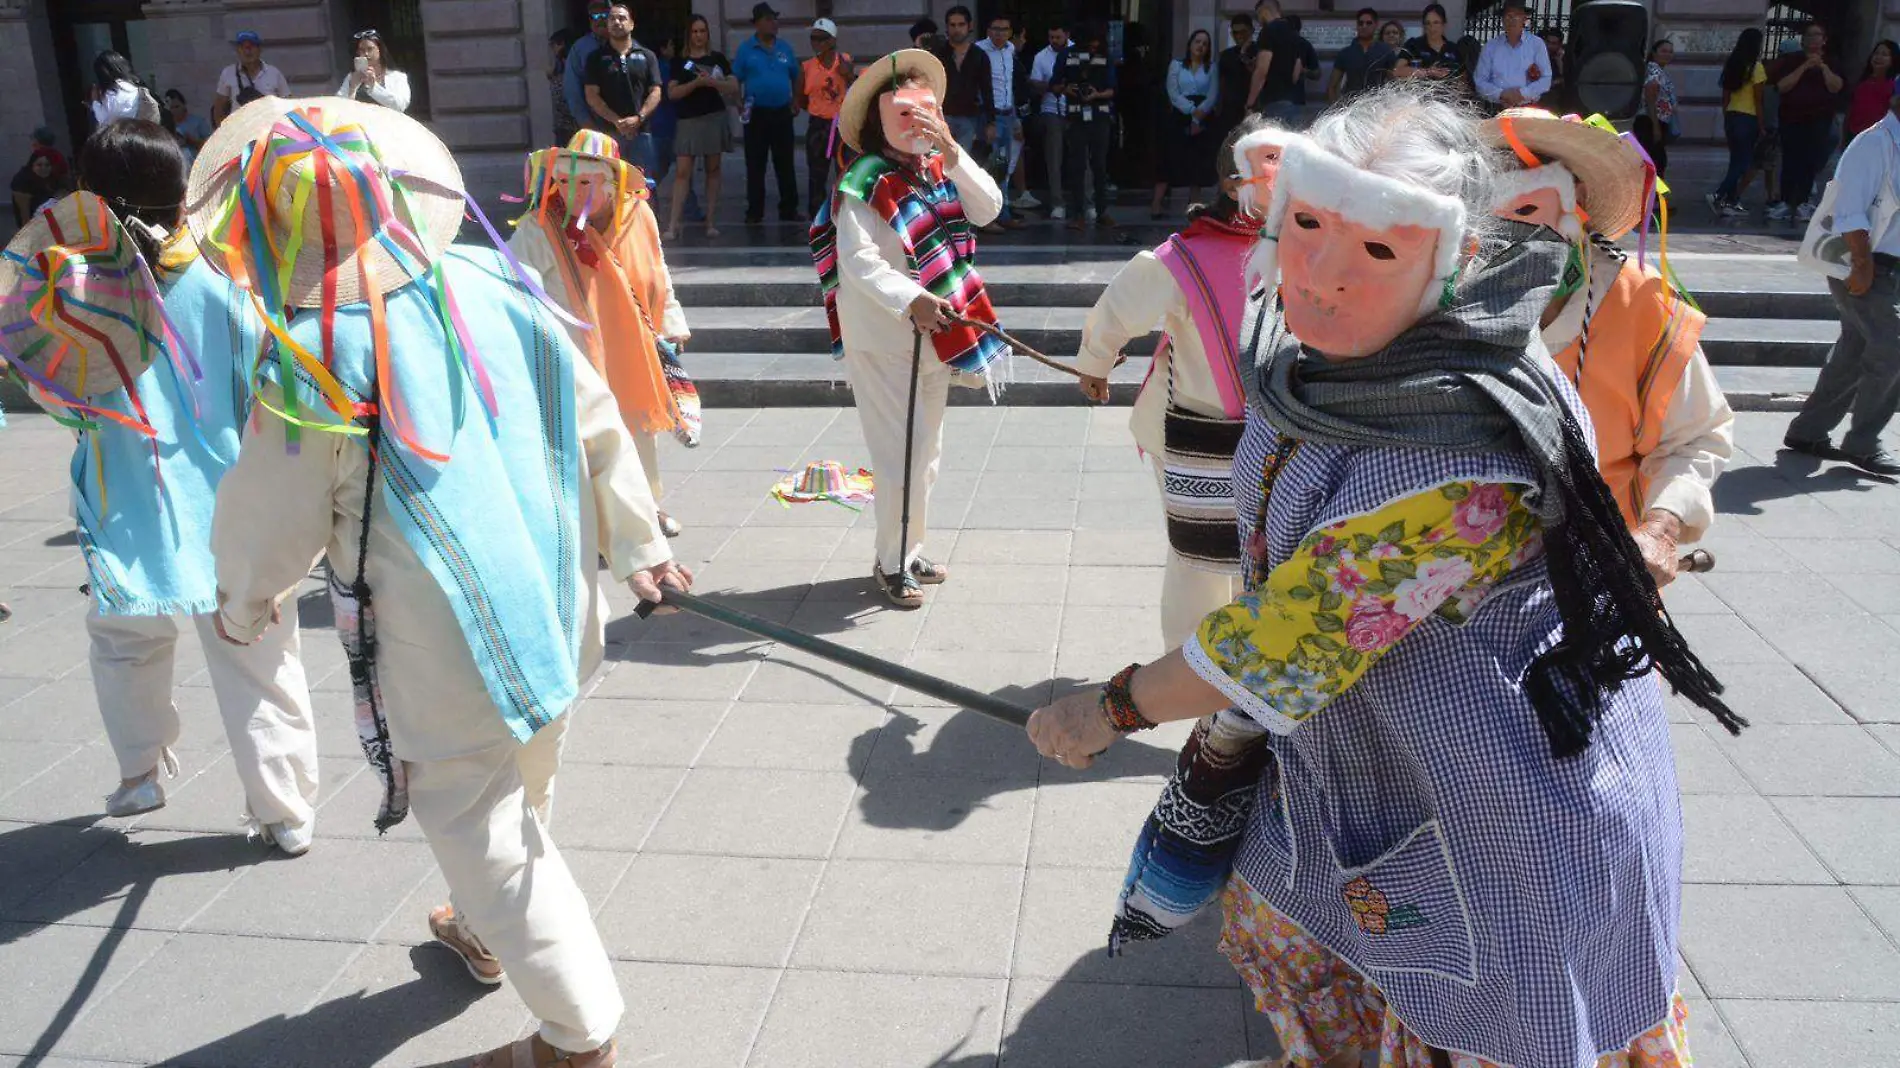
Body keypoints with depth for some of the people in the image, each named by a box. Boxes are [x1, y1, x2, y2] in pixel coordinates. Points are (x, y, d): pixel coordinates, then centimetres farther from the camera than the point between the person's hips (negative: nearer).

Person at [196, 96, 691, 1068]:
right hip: (553, 612, 7)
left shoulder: (316, 357, -20)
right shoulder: (495, 287, -5)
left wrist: (244, 602, 14)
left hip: (444, 651, -7)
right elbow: (596, 425, 1)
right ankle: (486, 933, 53)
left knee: (482, 833, 9)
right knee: (517, 796, 27)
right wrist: (636, 541, 14)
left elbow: (271, 517, -8)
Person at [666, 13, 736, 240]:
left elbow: (734, 88, 3)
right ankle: (672, 224, -11)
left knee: (713, 170, 5)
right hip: (689, 122, 0)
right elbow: (672, 93, -3)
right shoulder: (680, 62, 7)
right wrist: (696, 82, -15)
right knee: (682, 171, -8)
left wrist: (712, 82, -14)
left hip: (714, 119, 1)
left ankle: (711, 221, 10)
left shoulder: (718, 58, 8)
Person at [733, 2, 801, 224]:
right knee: (755, 166, 2)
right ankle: (754, 212, 8)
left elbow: (796, 77, 14)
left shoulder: (784, 48, 7)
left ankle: (788, 210, 13)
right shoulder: (746, 49, -2)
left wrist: (795, 103, 5)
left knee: (785, 164, 6)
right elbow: (735, 80, -1)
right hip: (756, 114, -3)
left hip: (782, 113, 3)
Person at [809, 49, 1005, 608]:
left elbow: (988, 208, -6)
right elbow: (860, 261, -24)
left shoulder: (940, 169, 5)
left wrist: (952, 151, -16)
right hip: (884, 340, -7)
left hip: (935, 332, 7)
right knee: (903, 456, -5)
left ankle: (911, 551, 32)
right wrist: (911, 300, -37)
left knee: (926, 454, 17)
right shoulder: (864, 182, -15)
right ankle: (891, 564, 11)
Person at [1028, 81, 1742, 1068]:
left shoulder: (1470, 457, -36)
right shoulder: (1304, 351, -10)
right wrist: (1232, 729, 11)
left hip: (1509, 810, -8)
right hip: (1346, 763, 8)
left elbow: (1293, 639, -27)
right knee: (1277, 935, 25)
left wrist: (1111, 710, -13)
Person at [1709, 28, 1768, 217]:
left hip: (1731, 117, 6)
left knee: (1736, 161, 12)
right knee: (1743, 162, -2)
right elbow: (1758, 100, -9)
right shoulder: (1756, 67, -10)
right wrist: (1761, 126, -4)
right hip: (1748, 119, -6)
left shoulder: (1731, 65, 8)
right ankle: (1718, 196, -15)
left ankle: (1731, 202, 11)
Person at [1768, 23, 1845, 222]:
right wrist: (1804, 67, -14)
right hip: (1792, 119, -1)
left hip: (1819, 121, 1)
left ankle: (1801, 203, 1)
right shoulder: (1791, 61, 6)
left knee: (1811, 163, -3)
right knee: (1790, 162, -6)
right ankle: (1785, 203, -4)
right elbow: (1781, 86, -8)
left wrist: (1823, 67, -14)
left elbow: (1836, 87, -6)